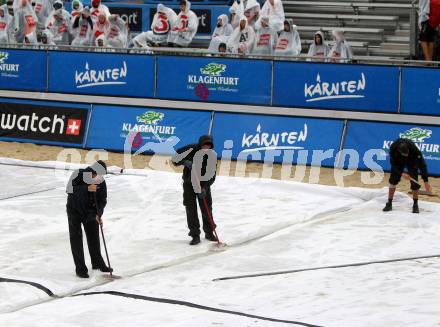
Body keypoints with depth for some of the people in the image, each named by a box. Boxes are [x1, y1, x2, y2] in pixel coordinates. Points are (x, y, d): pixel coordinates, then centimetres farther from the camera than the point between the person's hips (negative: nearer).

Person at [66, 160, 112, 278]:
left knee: (94, 236, 13)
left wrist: (99, 214, -24)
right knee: (76, 238, -4)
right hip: (74, 210, -4)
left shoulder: (101, 181, -12)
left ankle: (97, 263, 32)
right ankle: (80, 268, -1)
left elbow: (102, 200, -9)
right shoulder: (79, 174, -23)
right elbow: (69, 189, -32)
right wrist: (87, 188, -40)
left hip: (90, 211, 4)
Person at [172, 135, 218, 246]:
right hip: (189, 183, -2)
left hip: (204, 184, 2)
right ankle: (195, 235, -2)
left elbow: (211, 175, -14)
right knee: (191, 208, -6)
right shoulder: (191, 150, -19)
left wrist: (204, 187, -24)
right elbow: (175, 159, -13)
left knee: (207, 208, 6)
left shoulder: (212, 156, -13)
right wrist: (185, 162, -30)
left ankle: (209, 232, 23)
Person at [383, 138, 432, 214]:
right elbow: (393, 162, -18)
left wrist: (426, 182, -37)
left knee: (415, 182, -13)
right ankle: (389, 204, 2)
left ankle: (415, 204, 2)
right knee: (393, 180, -7)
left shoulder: (414, 149, -40)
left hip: (412, 162, -1)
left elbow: (421, 164, -35)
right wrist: (399, 173, -30)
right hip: (398, 161, 2)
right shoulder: (393, 147, -35)